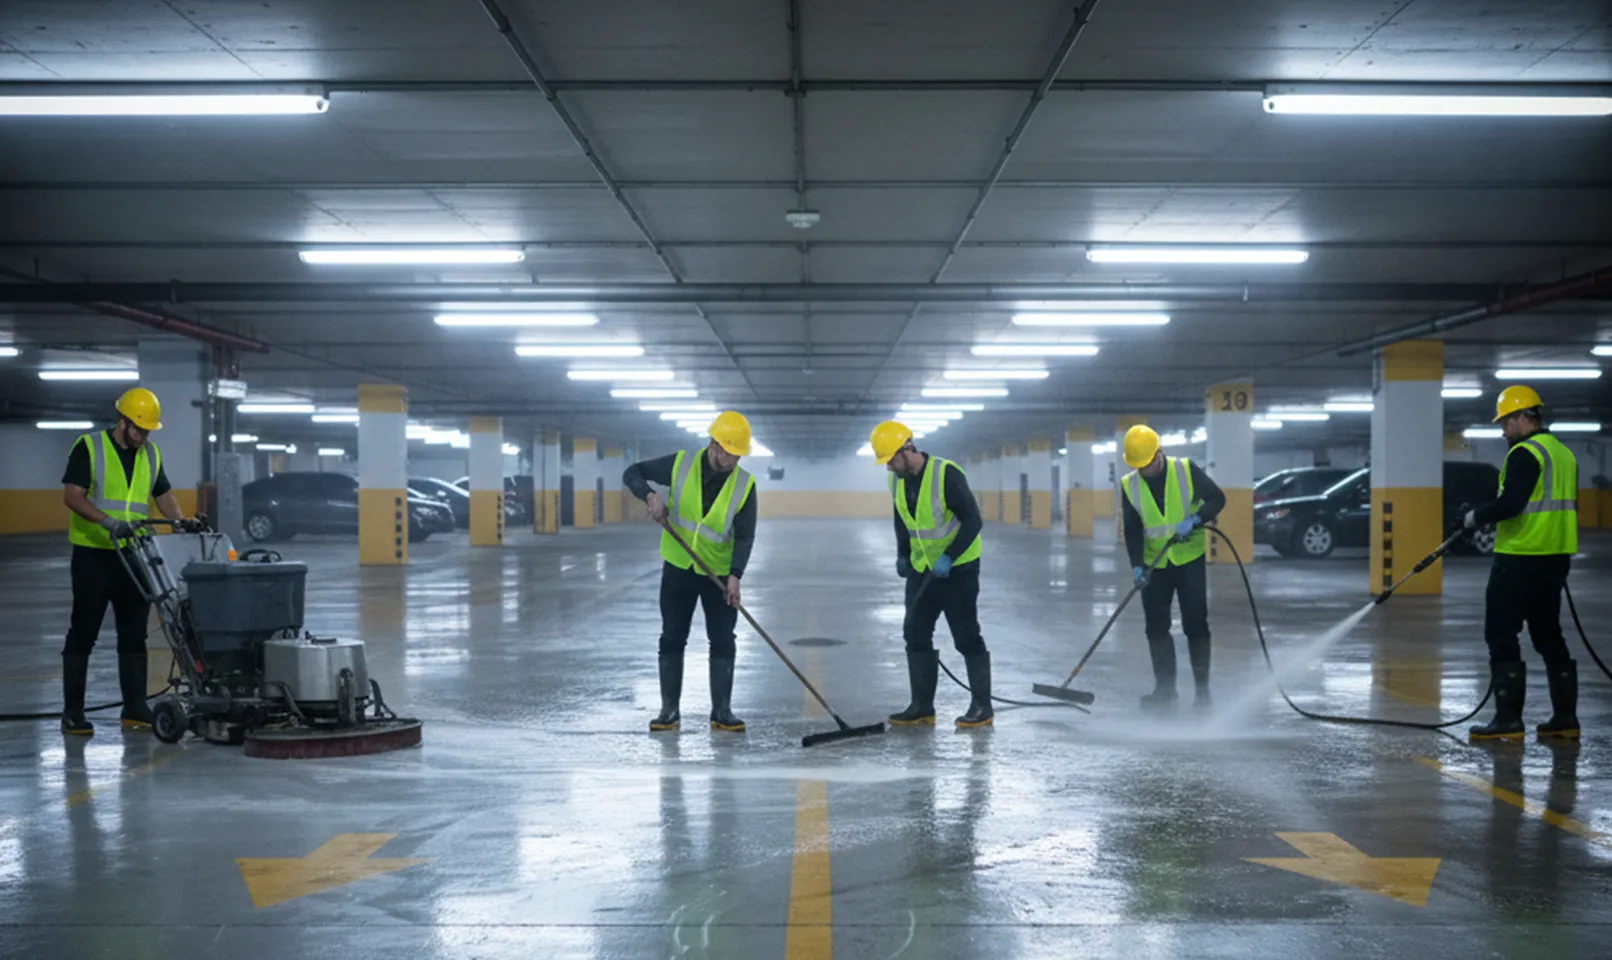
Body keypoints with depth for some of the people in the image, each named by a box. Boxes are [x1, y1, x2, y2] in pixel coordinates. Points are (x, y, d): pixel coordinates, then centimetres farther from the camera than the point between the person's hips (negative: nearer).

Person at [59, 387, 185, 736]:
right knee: (83, 633, 0)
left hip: (133, 556, 5)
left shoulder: (150, 455, 11)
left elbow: (164, 496, 19)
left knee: (134, 634, 6)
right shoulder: (89, 448, -7)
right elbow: (72, 496, -15)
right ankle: (72, 713, 5)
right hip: (93, 553, -5)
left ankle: (135, 708, 11)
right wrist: (107, 521, -29)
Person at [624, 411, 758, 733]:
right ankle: (669, 710, 12)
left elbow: (744, 535, -12)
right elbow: (632, 473, -3)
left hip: (720, 574, 0)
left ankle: (722, 711, 9)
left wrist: (735, 575, -24)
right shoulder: (680, 465, -10)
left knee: (723, 642, 1)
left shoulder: (744, 485, -10)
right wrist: (650, 495, -24)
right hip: (678, 568, 0)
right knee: (672, 639, 4)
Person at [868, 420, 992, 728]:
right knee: (915, 634, 4)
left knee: (966, 637, -2)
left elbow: (973, 521, -21)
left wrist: (949, 557, -26)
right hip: (921, 569, 7)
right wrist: (902, 555, 15)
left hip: (958, 568, -7)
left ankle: (982, 706, 8)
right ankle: (922, 706, 12)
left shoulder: (947, 474, -21)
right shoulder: (897, 481, 1)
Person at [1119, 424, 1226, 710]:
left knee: (1195, 624, 1)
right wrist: (1137, 564, -12)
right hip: (1155, 565, 3)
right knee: (1156, 628, 3)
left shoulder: (1186, 470, -10)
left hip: (1190, 560, -3)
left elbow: (1217, 498, -5)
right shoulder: (1129, 485, -3)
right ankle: (1165, 689, 12)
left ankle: (1203, 689, 10)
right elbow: (1132, 530, 0)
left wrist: (1195, 519, -23)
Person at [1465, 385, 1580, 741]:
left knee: (1501, 636, -4)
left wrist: (1476, 517, -8)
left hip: (1520, 560, -9)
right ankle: (1565, 718, 17)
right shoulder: (1564, 453, 16)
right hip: (1556, 560, 9)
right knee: (1548, 635, 16)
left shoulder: (1526, 452, -14)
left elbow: (1510, 503, -23)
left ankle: (1508, 720, -5)